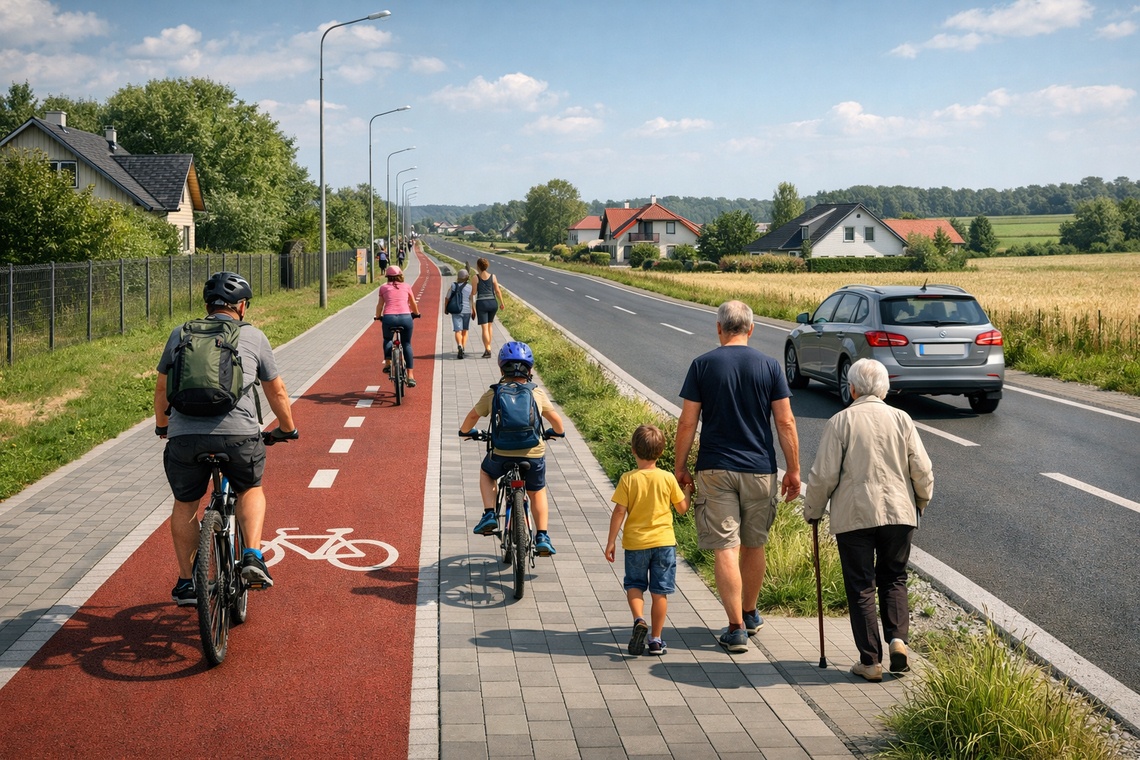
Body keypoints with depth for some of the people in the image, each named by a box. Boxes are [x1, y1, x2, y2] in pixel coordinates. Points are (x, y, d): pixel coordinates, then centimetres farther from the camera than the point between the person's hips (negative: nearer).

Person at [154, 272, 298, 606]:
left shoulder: (181, 334, 18)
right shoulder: (253, 336, 14)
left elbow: (161, 389, 26)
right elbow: (277, 391, 22)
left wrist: (162, 426, 44)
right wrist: (287, 428, 38)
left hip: (185, 436, 1)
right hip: (239, 434, -1)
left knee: (185, 504, 22)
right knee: (250, 490, 25)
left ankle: (186, 582, 24)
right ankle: (252, 557, 7)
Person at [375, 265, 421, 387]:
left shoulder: (384, 287, 16)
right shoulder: (406, 287, 18)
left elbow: (380, 305, 16)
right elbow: (413, 304, 26)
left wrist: (378, 317, 34)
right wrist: (416, 314, 45)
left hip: (389, 318, 0)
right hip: (405, 317, 0)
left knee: (387, 340, 30)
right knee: (407, 344, 16)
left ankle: (388, 363, 9)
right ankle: (410, 376, 10)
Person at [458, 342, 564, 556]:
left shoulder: (492, 393, 2)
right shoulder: (538, 394, 6)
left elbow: (473, 415, 9)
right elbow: (555, 419, 16)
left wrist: (465, 432, 30)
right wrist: (557, 432, 38)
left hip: (502, 454, -1)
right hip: (533, 456, 1)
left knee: (486, 472, 32)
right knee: (537, 493, 26)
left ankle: (489, 515, 16)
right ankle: (542, 537, 14)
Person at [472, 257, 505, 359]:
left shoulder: (476, 277, -7)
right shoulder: (492, 276, 0)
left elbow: (474, 292, -5)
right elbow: (497, 291, 4)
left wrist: (472, 305, 7)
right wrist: (502, 303, 14)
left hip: (481, 304, -3)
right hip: (493, 303, 3)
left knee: (484, 328, -4)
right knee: (489, 326, 22)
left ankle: (488, 351, -13)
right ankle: (487, 347, 30)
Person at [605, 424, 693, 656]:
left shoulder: (628, 479, -9)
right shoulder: (668, 478, -4)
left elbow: (619, 511, -10)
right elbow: (682, 508, 3)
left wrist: (611, 541, -3)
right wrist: (687, 491, 23)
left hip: (635, 542, -1)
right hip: (663, 541, 1)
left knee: (634, 584, 15)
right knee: (659, 592, 8)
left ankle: (638, 619, -11)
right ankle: (656, 639, 11)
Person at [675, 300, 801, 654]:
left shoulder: (702, 365, -3)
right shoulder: (770, 366, 0)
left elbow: (687, 422, -3)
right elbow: (785, 422, -1)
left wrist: (680, 466, 6)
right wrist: (793, 470, 6)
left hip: (714, 469, -2)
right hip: (759, 469, 2)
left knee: (725, 548, 0)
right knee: (753, 545, 17)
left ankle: (737, 628, -3)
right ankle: (750, 614, 33)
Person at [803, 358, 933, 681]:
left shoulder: (840, 422, -5)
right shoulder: (901, 419, 3)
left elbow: (823, 475, -6)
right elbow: (922, 470, 3)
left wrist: (812, 511, 9)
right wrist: (921, 502, 22)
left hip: (854, 515, -2)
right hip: (898, 512, 3)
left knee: (861, 586, 5)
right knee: (893, 578, 18)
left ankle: (870, 660, 5)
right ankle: (898, 638, -1)